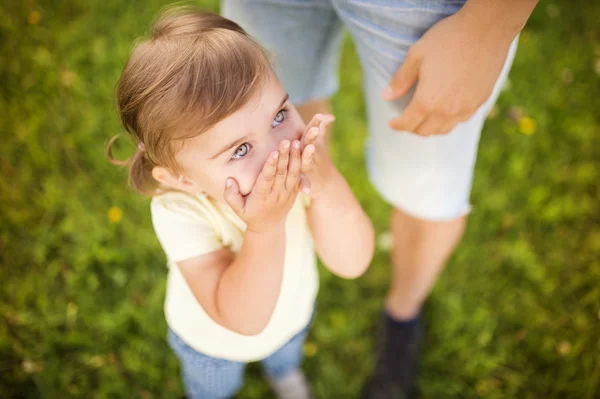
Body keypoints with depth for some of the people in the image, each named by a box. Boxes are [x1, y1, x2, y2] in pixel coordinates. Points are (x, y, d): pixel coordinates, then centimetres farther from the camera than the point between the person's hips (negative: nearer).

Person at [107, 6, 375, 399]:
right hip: (213, 338, -2)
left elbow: (353, 263, -36)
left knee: (288, 352, 38)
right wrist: (264, 230, -56)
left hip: (295, 312, 3)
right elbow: (244, 319, -42)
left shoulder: (303, 160, -35)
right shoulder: (179, 211, -42)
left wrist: (328, 185, -52)